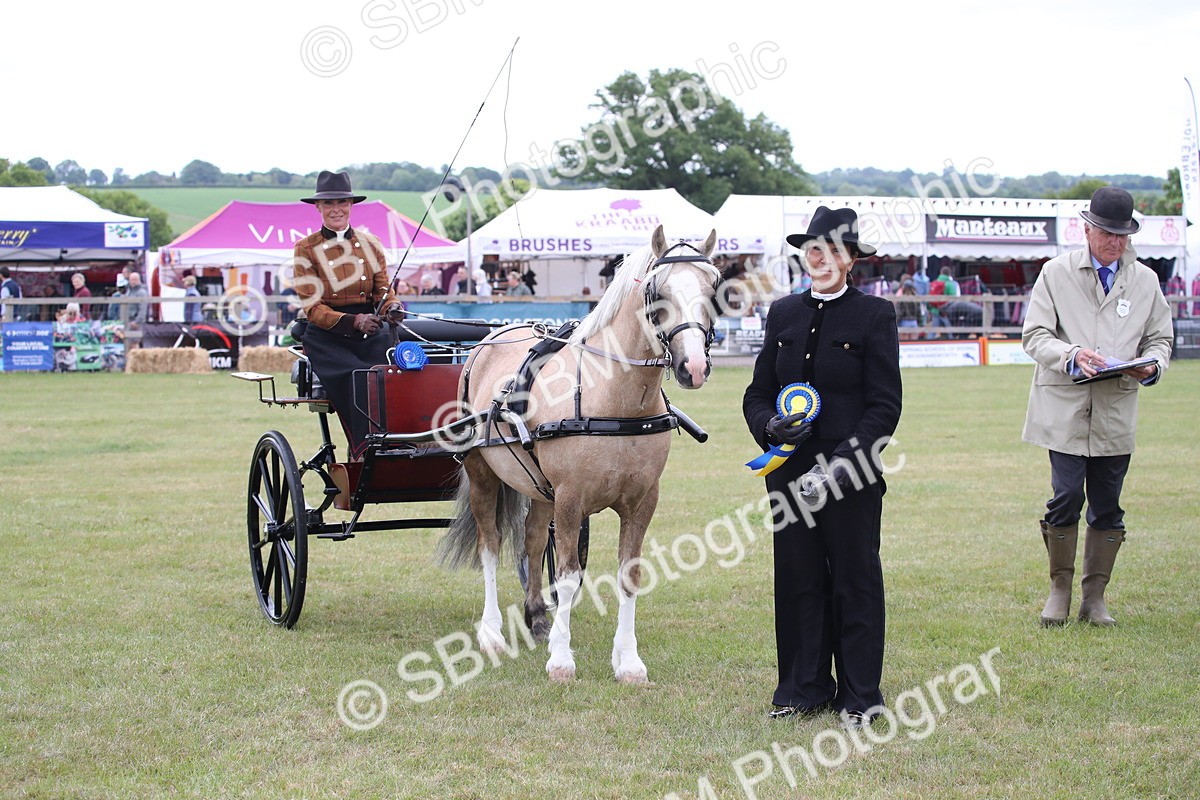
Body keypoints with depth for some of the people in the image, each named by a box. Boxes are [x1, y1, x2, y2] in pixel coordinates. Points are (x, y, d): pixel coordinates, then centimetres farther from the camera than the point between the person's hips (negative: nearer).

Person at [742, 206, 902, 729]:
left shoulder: (874, 316, -3)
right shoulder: (783, 314, 10)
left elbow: (885, 405, -7)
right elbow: (757, 392, 11)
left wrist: (839, 465, -16)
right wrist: (771, 427, -12)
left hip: (852, 476, -4)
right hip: (791, 472, 4)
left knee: (855, 582, 5)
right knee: (797, 581, 8)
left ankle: (859, 696, 15)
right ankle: (804, 690, 20)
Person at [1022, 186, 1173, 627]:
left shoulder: (1145, 280, 10)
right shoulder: (1056, 273, 3)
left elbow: (1160, 339, 15)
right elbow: (1034, 335, -1)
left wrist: (1151, 366, -9)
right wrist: (1070, 355, -20)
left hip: (1117, 413, 3)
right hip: (1066, 409, -3)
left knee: (1107, 508, 4)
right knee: (1067, 497, -9)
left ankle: (1094, 597, 15)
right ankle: (1060, 591, 7)